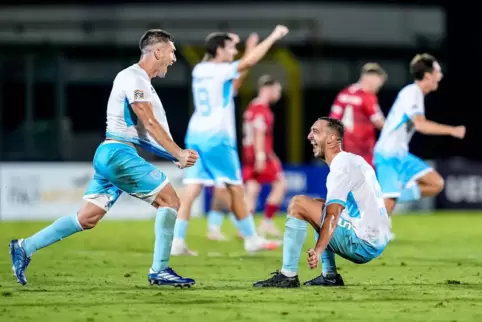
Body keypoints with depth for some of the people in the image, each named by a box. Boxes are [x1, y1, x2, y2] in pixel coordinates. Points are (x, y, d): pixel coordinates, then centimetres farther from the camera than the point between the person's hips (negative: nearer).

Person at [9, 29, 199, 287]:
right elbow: (150, 124, -18)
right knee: (169, 200, -8)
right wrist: (179, 154, -18)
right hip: (119, 154, -10)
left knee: (87, 218, 10)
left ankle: (25, 247, 12)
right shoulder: (134, 78, -10)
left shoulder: (141, 81, 21)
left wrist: (176, 156, 15)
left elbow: (142, 134, 21)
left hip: (110, 155, 10)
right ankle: (159, 271, -8)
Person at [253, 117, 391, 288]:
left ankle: (288, 275, -13)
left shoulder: (342, 166, -13)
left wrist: (318, 251, -33)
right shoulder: (354, 160, 17)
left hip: (363, 244, -10)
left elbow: (333, 215, -25)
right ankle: (330, 275, 19)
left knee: (298, 204, -12)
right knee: (319, 204, 30)